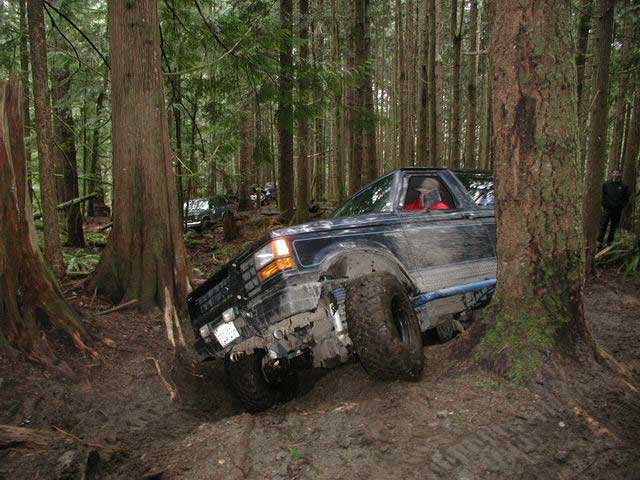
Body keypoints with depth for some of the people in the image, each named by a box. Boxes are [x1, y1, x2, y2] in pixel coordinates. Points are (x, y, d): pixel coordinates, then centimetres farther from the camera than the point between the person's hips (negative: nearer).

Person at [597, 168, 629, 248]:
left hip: (617, 211, 1)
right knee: (603, 226, -3)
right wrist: (604, 204, -3)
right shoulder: (606, 184, 4)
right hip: (607, 209, -1)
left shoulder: (624, 186, 4)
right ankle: (599, 242, -3)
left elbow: (626, 199, 8)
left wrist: (621, 206, -4)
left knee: (613, 227, 7)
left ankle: (610, 242, 17)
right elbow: (602, 195, 8)